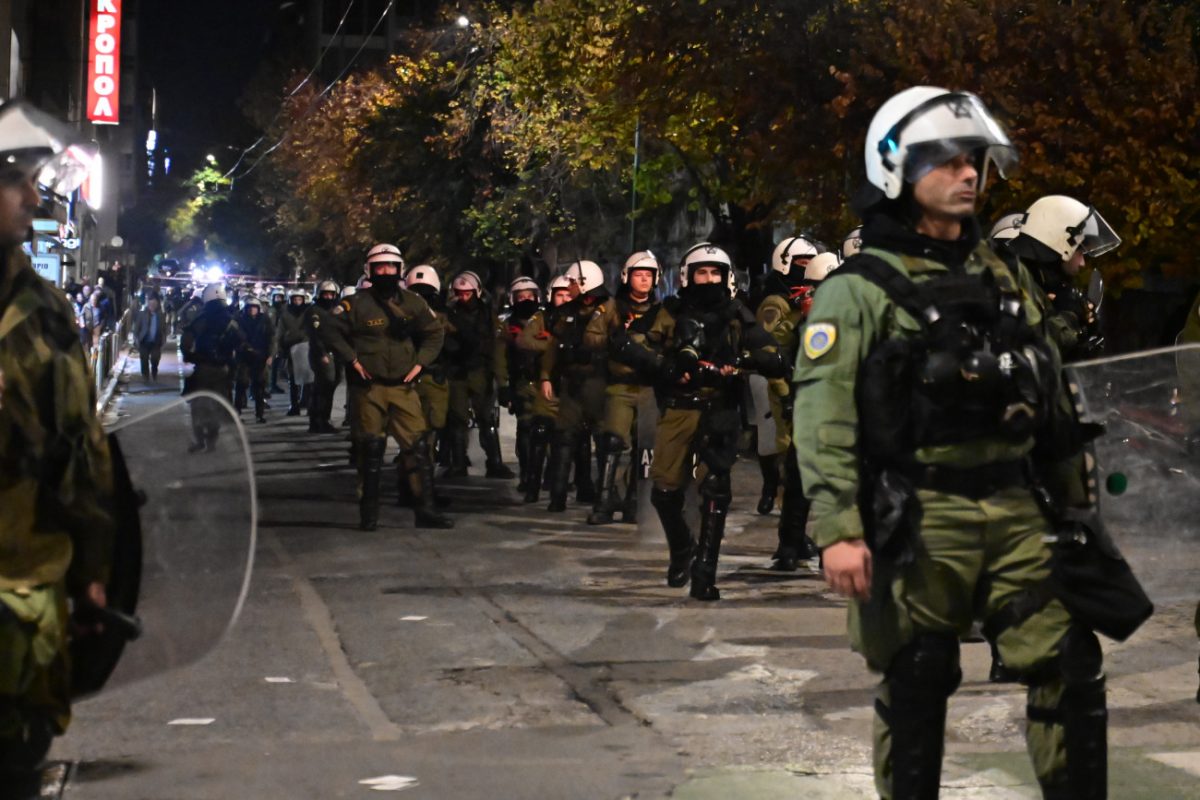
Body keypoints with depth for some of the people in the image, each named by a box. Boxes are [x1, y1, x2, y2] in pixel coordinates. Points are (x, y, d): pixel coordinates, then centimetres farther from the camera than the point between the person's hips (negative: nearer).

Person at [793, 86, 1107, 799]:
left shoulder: (1003, 278, 15)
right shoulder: (861, 289, -5)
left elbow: (1048, 397, 19)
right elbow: (823, 412, -12)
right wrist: (837, 527, -21)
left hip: (1014, 510, 5)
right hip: (921, 518, -5)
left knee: (1072, 668, 1)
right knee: (917, 688, 4)